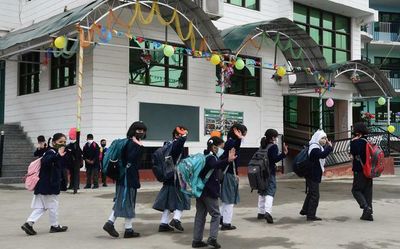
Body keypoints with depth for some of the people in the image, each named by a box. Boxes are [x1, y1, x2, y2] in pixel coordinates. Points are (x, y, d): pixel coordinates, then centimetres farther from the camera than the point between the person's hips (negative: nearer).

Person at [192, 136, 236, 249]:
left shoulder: (205, 156, 14)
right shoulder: (211, 158, -15)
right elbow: (216, 165, -40)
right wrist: (227, 160, -57)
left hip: (200, 190, 9)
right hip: (209, 192, -9)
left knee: (200, 215, 11)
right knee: (215, 214, 0)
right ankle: (212, 238, -8)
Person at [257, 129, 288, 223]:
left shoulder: (262, 146, 10)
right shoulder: (273, 146, -10)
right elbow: (274, 159, -17)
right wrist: (284, 153, -23)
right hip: (270, 172, -7)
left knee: (262, 192, 15)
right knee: (270, 192, -9)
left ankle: (261, 212, 20)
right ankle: (267, 212, -25)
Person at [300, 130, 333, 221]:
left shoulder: (318, 147, 13)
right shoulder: (314, 148, -21)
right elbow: (322, 155, -37)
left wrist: (327, 146, 11)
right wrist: (329, 147, -33)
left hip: (313, 175, 11)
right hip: (313, 175, -11)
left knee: (311, 193, 23)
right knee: (315, 195, -7)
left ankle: (305, 210, 36)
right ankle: (311, 215, -2)